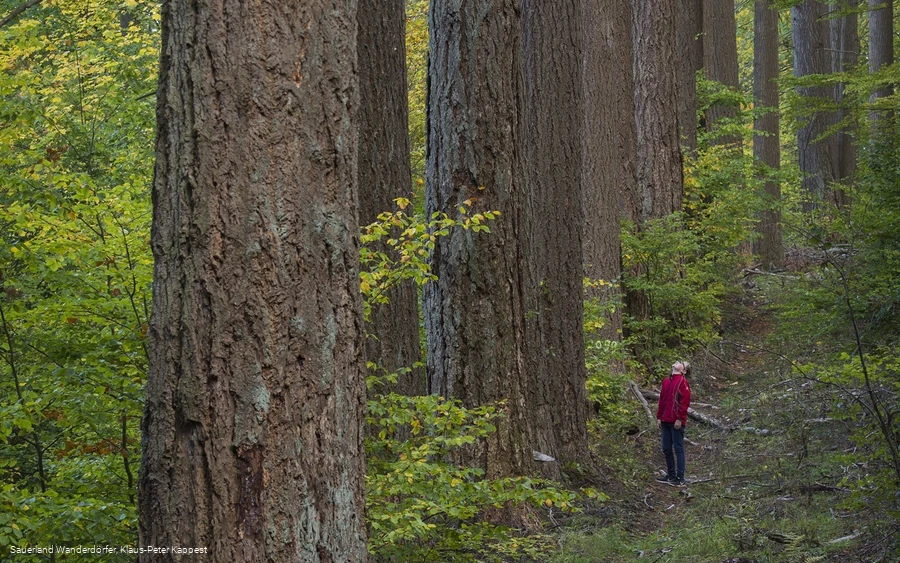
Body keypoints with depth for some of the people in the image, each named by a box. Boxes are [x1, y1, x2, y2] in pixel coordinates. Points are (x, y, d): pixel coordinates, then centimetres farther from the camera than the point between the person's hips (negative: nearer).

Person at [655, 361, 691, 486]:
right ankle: (671, 476, 21)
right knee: (666, 449, 11)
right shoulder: (666, 381, 15)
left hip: (676, 422, -7)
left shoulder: (682, 382, -7)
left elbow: (685, 401, -13)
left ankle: (680, 479, -1)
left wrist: (679, 419, -17)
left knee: (678, 448, -4)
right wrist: (659, 417, 14)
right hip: (665, 421, 7)